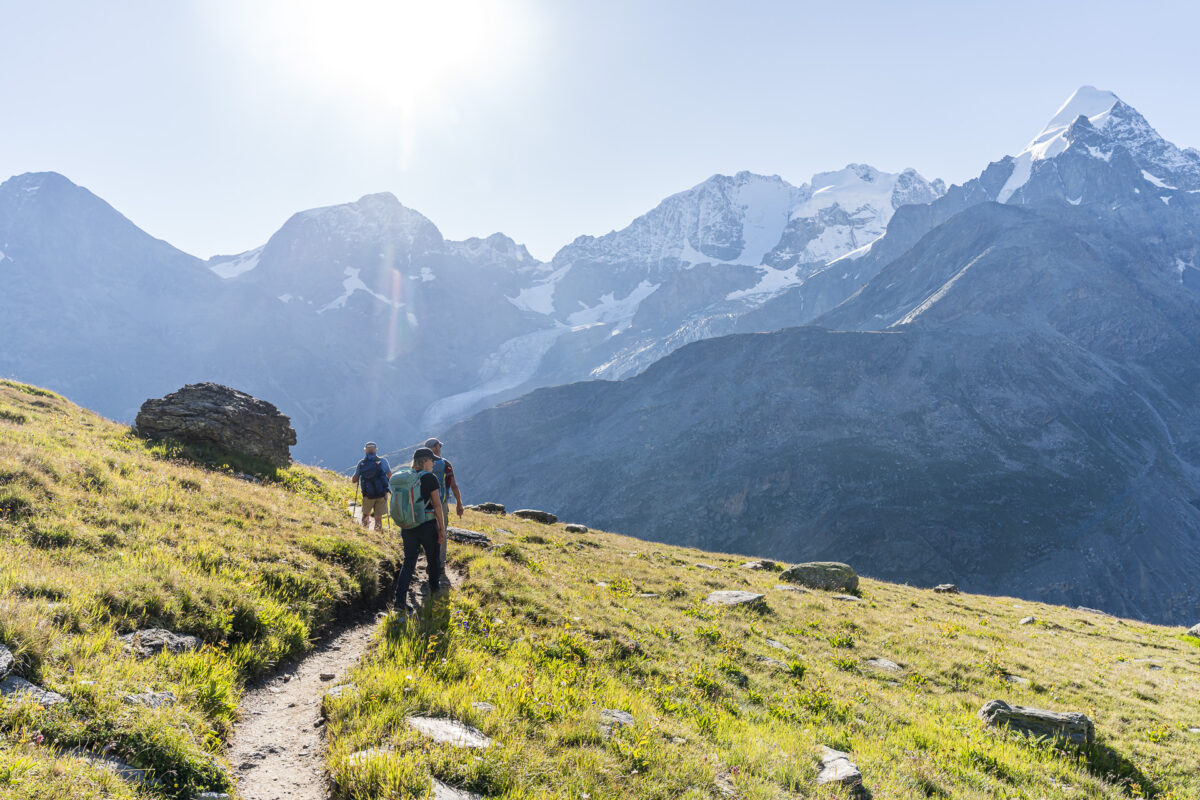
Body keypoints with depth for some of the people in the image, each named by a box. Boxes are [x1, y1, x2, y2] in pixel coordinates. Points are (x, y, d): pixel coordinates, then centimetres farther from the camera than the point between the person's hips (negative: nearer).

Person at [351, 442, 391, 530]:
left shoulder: (361, 464, -2)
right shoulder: (383, 461, -6)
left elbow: (354, 480, 3)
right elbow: (390, 477, 1)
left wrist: (351, 479, 25)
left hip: (368, 495, 1)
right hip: (382, 494, -1)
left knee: (366, 513, 24)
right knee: (378, 517, 5)